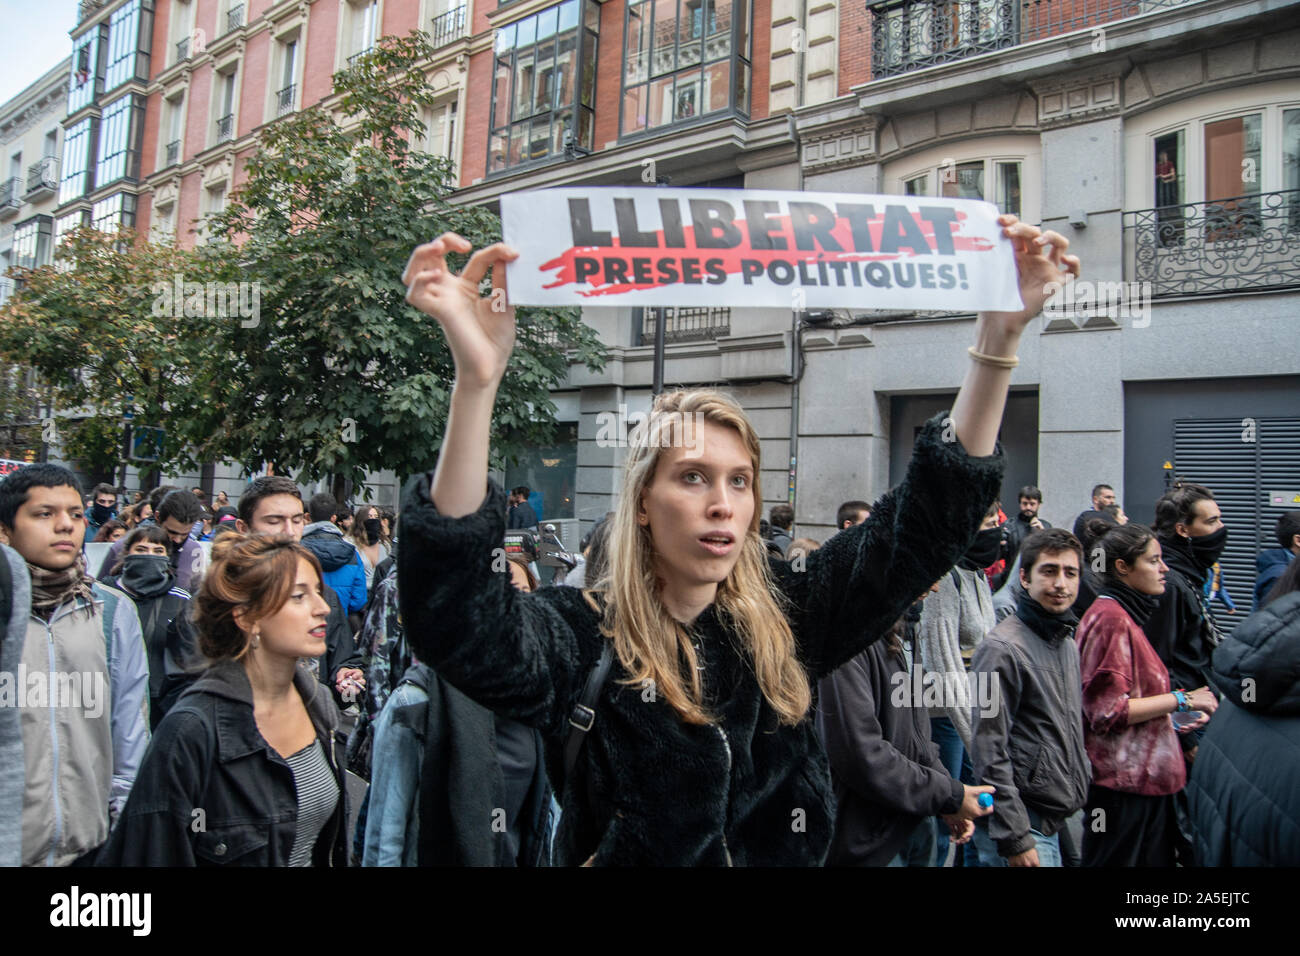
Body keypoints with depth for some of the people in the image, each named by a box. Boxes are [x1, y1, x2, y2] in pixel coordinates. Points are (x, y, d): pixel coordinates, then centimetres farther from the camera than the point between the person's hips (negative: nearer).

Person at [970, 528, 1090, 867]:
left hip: (1062, 819, 8)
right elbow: (990, 753, -19)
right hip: (1026, 823, -8)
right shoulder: (1002, 648, -16)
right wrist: (1014, 839, -19)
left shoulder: (1068, 644, 12)